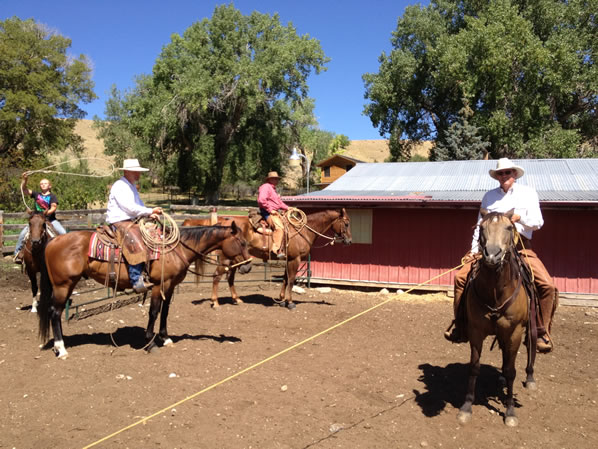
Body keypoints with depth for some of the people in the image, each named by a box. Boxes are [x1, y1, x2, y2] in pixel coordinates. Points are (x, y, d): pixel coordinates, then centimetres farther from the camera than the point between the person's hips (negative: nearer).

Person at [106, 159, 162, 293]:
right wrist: (150, 211, -14)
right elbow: (130, 208, -19)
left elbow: (139, 205, 21)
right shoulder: (119, 186, -11)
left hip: (131, 221, 10)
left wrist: (150, 214, 1)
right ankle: (137, 282, -28)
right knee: (137, 246, -29)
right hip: (119, 222, -10)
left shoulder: (132, 186, 20)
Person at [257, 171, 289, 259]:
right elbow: (261, 200, -22)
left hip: (277, 212, 11)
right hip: (268, 213, -11)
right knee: (279, 227, -29)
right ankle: (276, 250, -33)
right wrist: (270, 210, -20)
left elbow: (279, 202, 35)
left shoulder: (273, 189, 26)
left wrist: (287, 208, 22)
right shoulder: (265, 187, -7)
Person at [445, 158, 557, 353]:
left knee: (547, 285, -20)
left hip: (520, 246, -2)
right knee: (461, 276, -14)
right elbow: (480, 225, 15)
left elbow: (538, 222, 3)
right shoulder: (489, 196, 16)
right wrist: (474, 250, 4)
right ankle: (461, 328, -2)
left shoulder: (528, 193, 10)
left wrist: (519, 217, -16)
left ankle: (542, 333, -1)